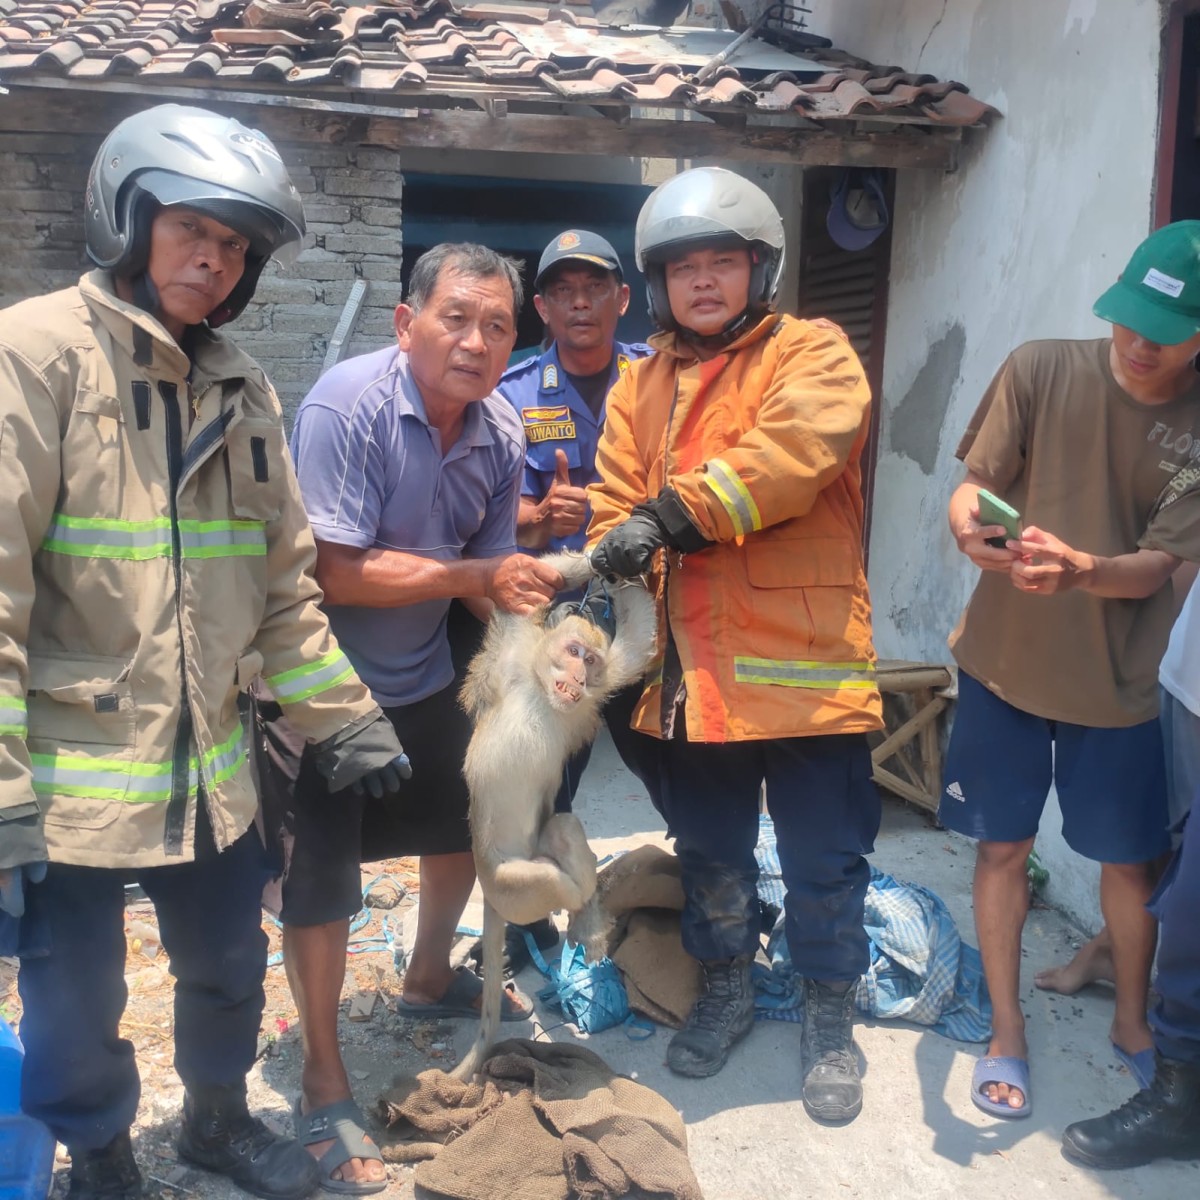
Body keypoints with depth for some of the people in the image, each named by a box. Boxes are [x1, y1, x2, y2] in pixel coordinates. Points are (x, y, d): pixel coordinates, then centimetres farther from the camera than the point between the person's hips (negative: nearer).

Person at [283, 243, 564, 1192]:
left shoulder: (502, 433, -6)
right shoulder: (348, 405, -25)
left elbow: (498, 573, 0)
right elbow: (341, 573, -29)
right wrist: (476, 576, -25)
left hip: (424, 678, 7)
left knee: (464, 827, 21)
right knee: (322, 880, -2)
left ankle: (431, 980, 50)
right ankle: (324, 1089, 20)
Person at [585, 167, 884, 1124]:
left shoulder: (812, 354, -2)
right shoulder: (642, 384, 14)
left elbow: (794, 449, -21)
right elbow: (617, 499, 5)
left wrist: (671, 514, -25)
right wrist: (614, 559, -16)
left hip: (803, 661, -4)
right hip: (691, 672, 5)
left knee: (824, 862, 9)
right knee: (710, 853, 20)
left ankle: (830, 1022, 32)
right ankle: (726, 990, 44)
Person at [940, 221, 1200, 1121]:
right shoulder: (1041, 370, -10)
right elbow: (972, 484, -10)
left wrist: (1079, 568, -37)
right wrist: (969, 524, -34)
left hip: (1119, 678, 0)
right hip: (1005, 661, 0)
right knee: (1003, 847, 10)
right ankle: (1007, 1031, 29)